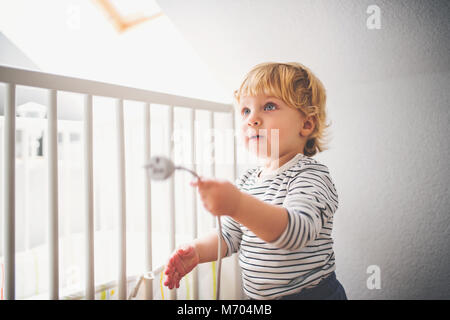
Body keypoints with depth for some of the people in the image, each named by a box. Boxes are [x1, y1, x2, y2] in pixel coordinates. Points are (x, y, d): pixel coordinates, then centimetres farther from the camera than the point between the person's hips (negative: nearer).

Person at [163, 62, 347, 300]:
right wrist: (197, 250, -13)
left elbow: (297, 230, -36)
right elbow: (229, 235, 6)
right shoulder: (246, 180, 2)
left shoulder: (312, 175, -19)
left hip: (313, 293, -6)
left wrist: (238, 204, -51)